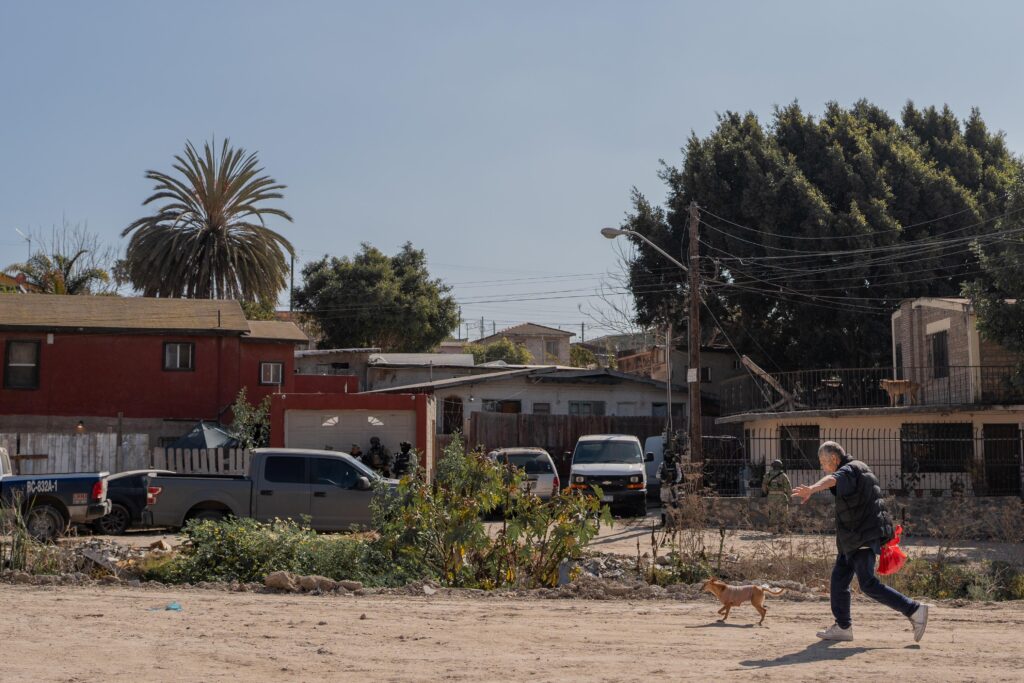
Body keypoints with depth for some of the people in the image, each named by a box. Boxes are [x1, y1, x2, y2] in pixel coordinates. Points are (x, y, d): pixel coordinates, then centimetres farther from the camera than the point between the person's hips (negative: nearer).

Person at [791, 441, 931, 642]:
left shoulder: (850, 470, -15)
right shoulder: (859, 470, 20)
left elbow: (832, 480, -38)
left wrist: (811, 489, -58)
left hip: (864, 537, -11)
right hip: (853, 539, 11)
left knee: (868, 584, -14)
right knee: (839, 578, 12)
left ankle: (915, 611, -10)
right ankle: (843, 627, 18)